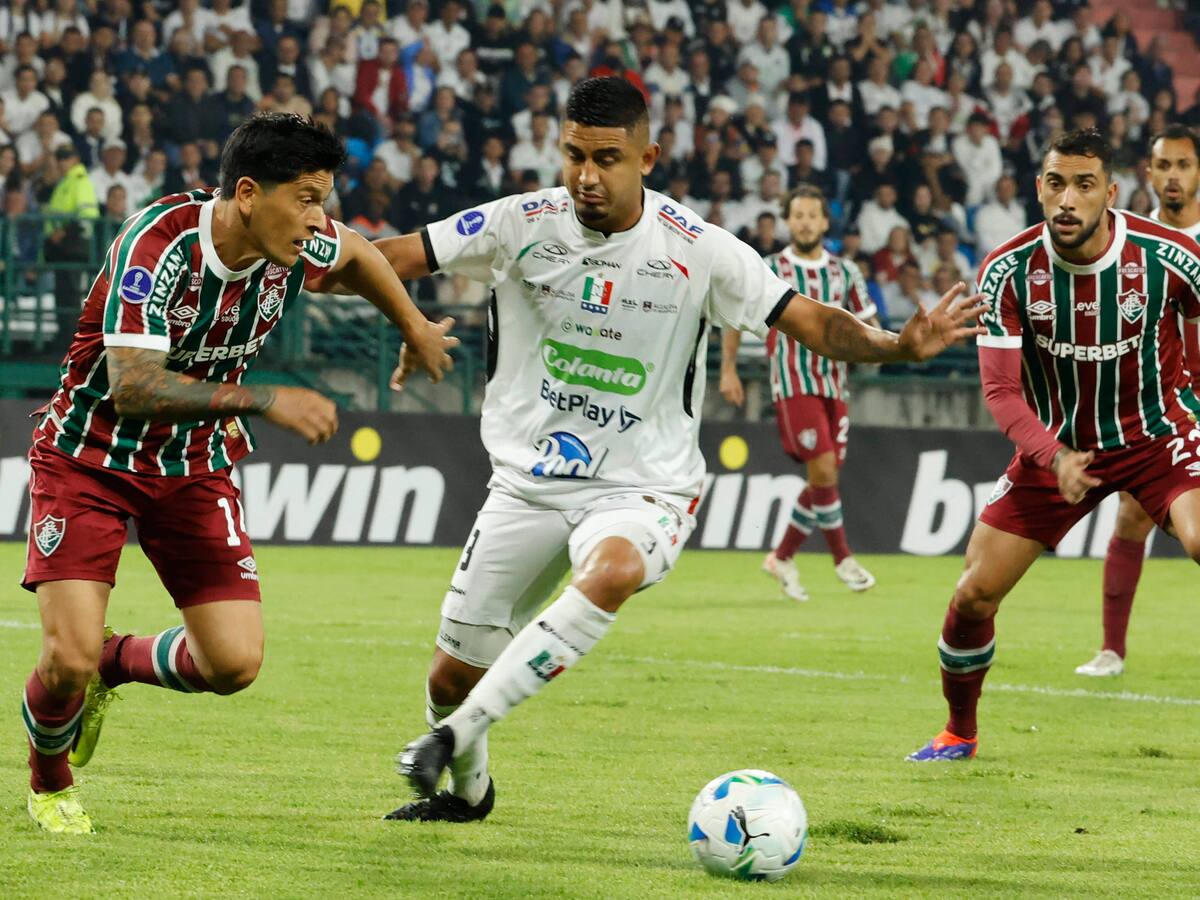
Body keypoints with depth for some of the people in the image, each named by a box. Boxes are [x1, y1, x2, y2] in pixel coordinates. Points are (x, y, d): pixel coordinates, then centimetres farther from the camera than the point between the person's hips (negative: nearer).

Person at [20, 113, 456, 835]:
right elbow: (132, 389, -37)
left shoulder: (300, 247, -11)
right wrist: (265, 402, -41)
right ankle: (49, 780, 16)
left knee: (235, 663, -9)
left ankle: (116, 663, 24)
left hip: (195, 465, 5)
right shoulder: (159, 244, -29)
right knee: (70, 659, -18)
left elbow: (355, 255, 16)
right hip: (90, 457, -5)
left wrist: (415, 327, 27)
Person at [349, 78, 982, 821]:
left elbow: (809, 320, -8)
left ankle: (461, 731, -32)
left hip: (641, 487, -3)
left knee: (613, 571, -39)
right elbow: (396, 258, -5)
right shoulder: (522, 225, -7)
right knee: (453, 672, 6)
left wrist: (897, 345, -26)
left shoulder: (698, 250, -11)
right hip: (528, 481, 3)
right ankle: (466, 787, 40)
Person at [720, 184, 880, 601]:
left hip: (834, 386, 5)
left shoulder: (845, 272, 8)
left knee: (825, 480, 5)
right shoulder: (768, 271, -2)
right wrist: (728, 370, 3)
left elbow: (871, 327, 14)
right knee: (823, 470, -16)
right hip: (794, 385, -5)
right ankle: (842, 557, -3)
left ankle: (782, 558, 19)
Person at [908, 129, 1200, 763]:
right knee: (973, 596, -2)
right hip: (1056, 444, 2)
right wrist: (1055, 456, -32)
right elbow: (1000, 390, -17)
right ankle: (959, 733, 26)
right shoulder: (1007, 271, -17)